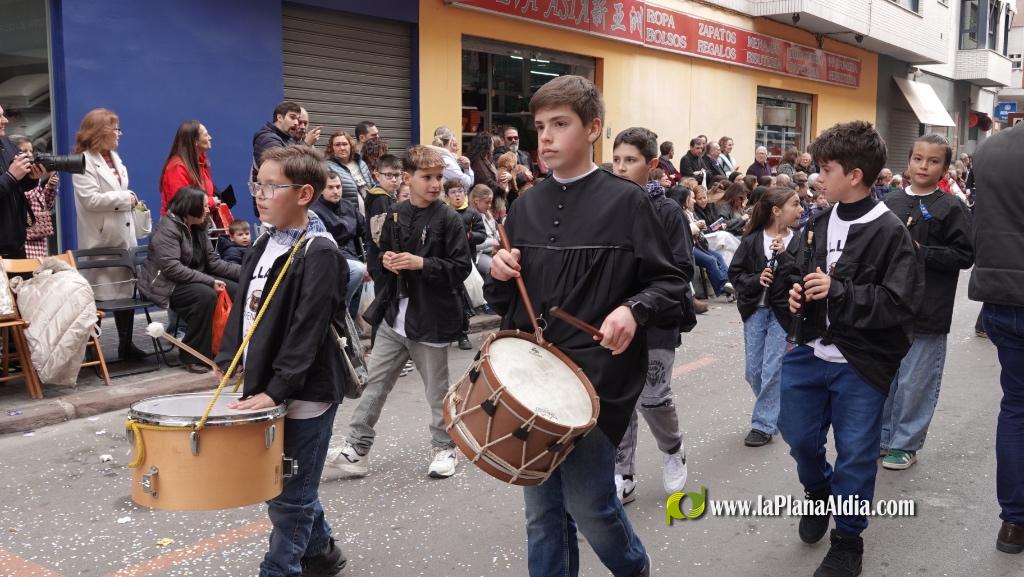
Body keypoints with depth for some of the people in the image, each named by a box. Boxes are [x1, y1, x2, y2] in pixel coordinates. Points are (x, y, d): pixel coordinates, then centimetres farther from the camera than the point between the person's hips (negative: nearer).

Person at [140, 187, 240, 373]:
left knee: (235, 290, -11)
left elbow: (213, 261, 5)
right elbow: (172, 268, -28)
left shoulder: (197, 228, 9)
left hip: (193, 280, 8)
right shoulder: (167, 229, -17)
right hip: (165, 285, -8)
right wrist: (209, 281, -31)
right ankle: (193, 357, -23)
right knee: (206, 295, -34)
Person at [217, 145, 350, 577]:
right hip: (264, 385, 9)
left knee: (289, 493, 4)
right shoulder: (266, 242, 9)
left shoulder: (319, 253, -17)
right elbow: (243, 306, 16)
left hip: (304, 393, -9)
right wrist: (227, 359, 10)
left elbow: (307, 330, -21)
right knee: (274, 483, 21)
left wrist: (276, 390, -23)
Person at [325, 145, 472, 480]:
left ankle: (444, 447, 27)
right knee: (374, 383, 8)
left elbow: (461, 268, -12)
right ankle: (357, 449, 17)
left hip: (430, 319, -5)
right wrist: (386, 260, -2)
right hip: (395, 316, 5)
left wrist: (422, 263, -22)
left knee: (437, 390, 9)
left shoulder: (447, 219, -9)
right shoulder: (396, 215, 6)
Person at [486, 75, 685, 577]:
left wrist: (634, 309, -23)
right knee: (542, 510, 11)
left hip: (597, 376, -5)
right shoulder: (525, 206, 8)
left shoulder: (625, 201, -6)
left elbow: (670, 283, -4)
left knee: (587, 502, 2)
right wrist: (500, 275, -6)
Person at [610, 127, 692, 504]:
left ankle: (673, 450, 32)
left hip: (654, 323, -3)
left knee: (652, 399, 1)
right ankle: (622, 476, 22)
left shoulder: (667, 212, -5)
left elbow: (683, 270, -9)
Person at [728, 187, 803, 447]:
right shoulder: (752, 240, -4)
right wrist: (756, 280, -17)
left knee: (772, 371, -4)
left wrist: (784, 255, -21)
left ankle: (764, 424, 8)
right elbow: (734, 273, 0)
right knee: (753, 370, 9)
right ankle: (774, 411, 32)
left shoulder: (798, 241, -5)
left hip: (783, 312, -2)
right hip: (755, 309, 2)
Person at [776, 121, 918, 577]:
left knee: (854, 453, 5)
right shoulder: (819, 223, 3)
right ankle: (819, 491, 47)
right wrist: (794, 289, -6)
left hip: (861, 364, -5)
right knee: (797, 435, 16)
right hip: (810, 352, 6)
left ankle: (847, 540, 24)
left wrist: (838, 291, -23)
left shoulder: (889, 232, -14)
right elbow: (793, 270, 16)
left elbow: (899, 303, -20)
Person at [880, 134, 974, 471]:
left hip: (926, 314, -4)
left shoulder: (951, 208, -5)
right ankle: (882, 436, 27)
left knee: (915, 382, 4)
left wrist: (920, 252, -16)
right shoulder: (891, 202, 8)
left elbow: (965, 255, -9)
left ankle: (906, 444, 17)